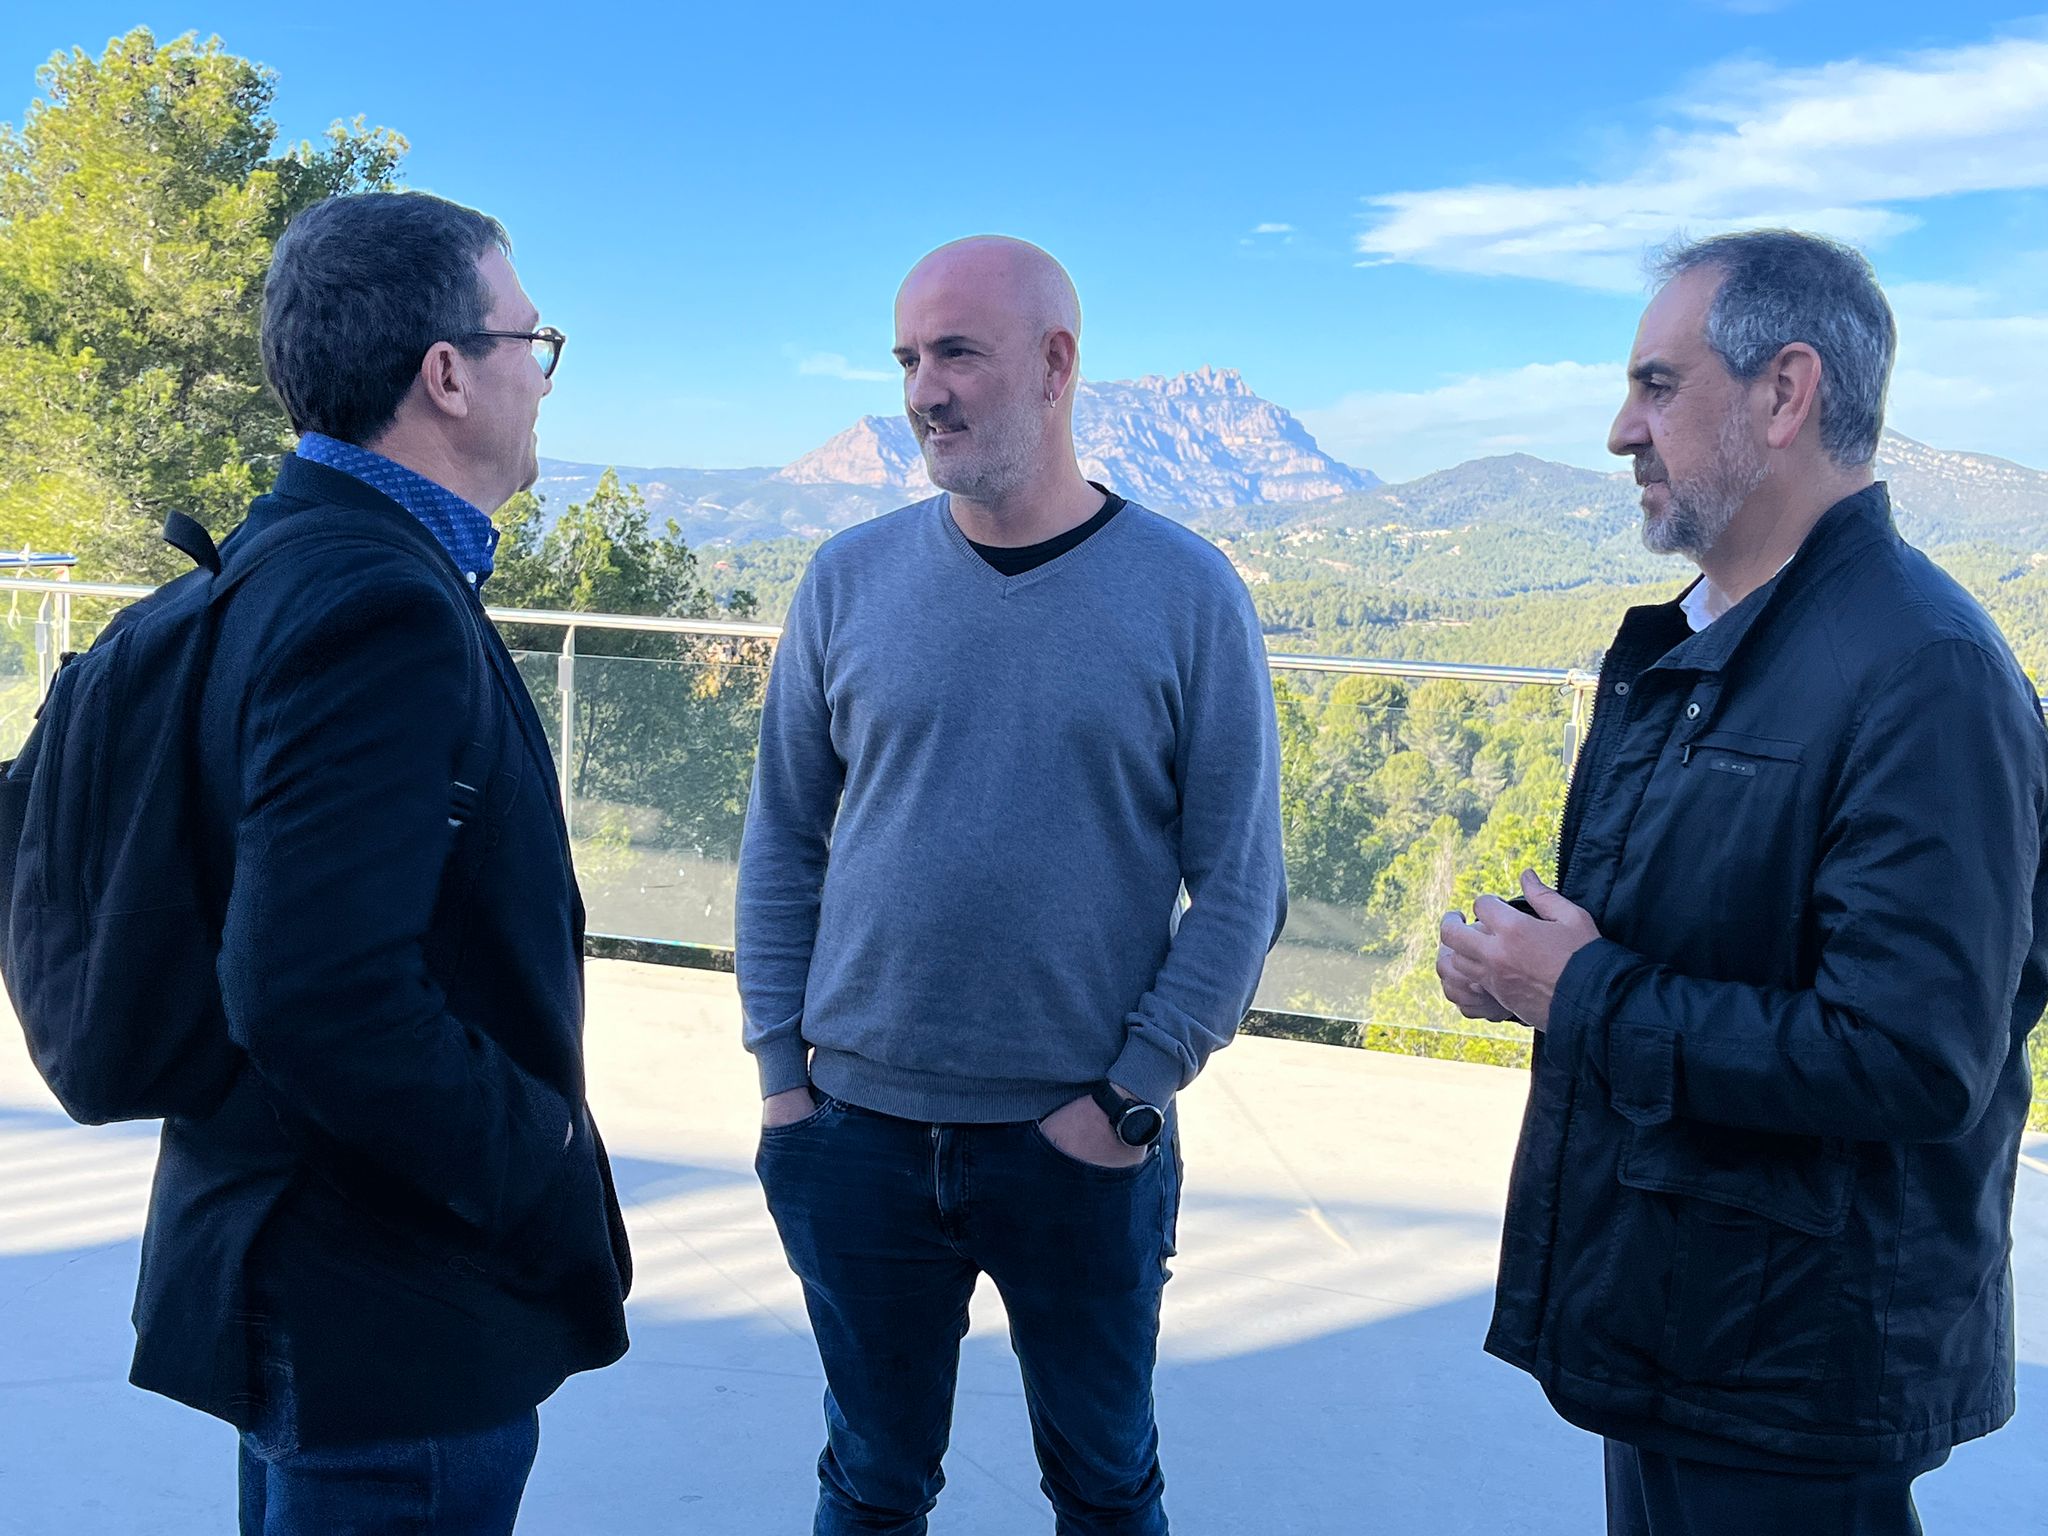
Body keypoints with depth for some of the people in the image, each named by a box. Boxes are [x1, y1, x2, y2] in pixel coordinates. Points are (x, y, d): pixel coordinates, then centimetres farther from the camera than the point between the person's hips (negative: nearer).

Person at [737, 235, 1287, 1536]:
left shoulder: (1188, 595, -6)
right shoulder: (851, 581, 0)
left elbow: (1240, 885, -5)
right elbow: (785, 841, 6)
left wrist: (1133, 1095, -10)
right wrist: (780, 1070, 1)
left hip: (1085, 1143, -1)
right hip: (860, 1128, 2)